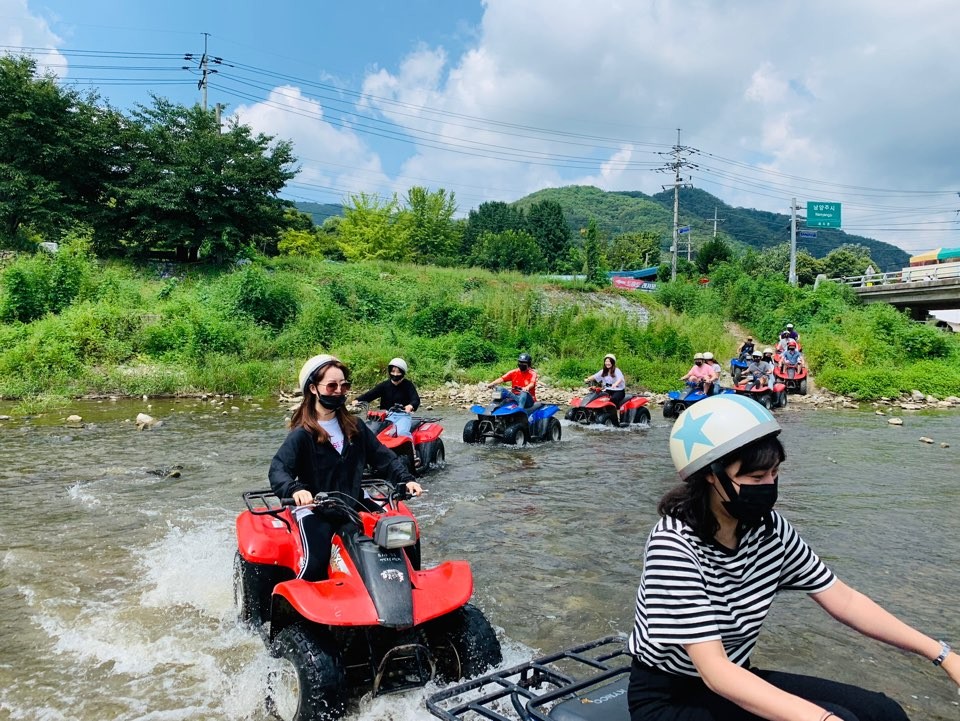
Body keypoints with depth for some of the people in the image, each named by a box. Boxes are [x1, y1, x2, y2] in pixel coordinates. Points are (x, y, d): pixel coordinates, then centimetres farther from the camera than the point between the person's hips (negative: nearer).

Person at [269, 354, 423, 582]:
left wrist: (405, 479, -8)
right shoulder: (302, 434, -10)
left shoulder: (355, 427, 6)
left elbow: (382, 456, 8)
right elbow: (278, 469, -21)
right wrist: (295, 489, -42)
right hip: (314, 509, -5)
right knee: (316, 562, -23)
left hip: (353, 505, 5)